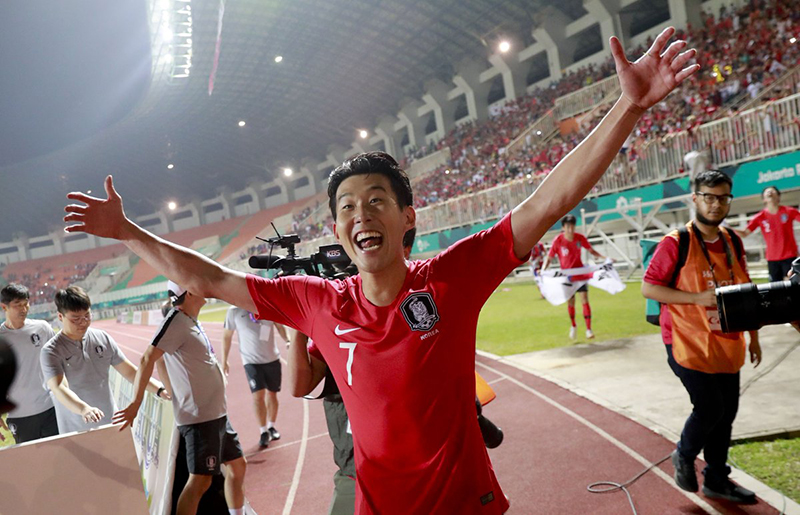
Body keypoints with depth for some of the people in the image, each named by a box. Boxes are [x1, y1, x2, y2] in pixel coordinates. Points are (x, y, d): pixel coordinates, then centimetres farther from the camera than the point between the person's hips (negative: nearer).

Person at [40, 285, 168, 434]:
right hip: (76, 433, -4)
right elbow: (59, 388, -25)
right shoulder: (51, 351, -10)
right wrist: (84, 409, -43)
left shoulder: (103, 338, 2)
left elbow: (129, 371, 7)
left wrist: (159, 389, -5)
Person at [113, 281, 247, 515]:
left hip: (216, 412, 9)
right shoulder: (177, 321, -15)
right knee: (200, 480, -7)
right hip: (199, 416, -9)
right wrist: (136, 404, -24)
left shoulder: (191, 321, 11)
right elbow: (147, 359, -21)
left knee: (237, 466, 16)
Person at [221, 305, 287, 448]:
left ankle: (271, 426, 33)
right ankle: (263, 432, 5)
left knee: (272, 394, 12)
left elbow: (279, 326, 10)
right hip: (251, 361, -2)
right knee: (258, 395, -11)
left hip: (272, 358, 2)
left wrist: (288, 341, -7)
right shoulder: (234, 311, -6)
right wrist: (224, 361, 4)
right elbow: (226, 336, 3)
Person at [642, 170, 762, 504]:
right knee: (710, 407, -8)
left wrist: (753, 336, 14)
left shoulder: (732, 242, 7)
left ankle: (716, 480, 30)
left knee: (726, 412, 12)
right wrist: (698, 297, -21)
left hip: (726, 345, 6)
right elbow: (648, 288, -15)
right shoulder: (675, 242, -13)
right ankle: (684, 456, 22)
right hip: (688, 343, -6)